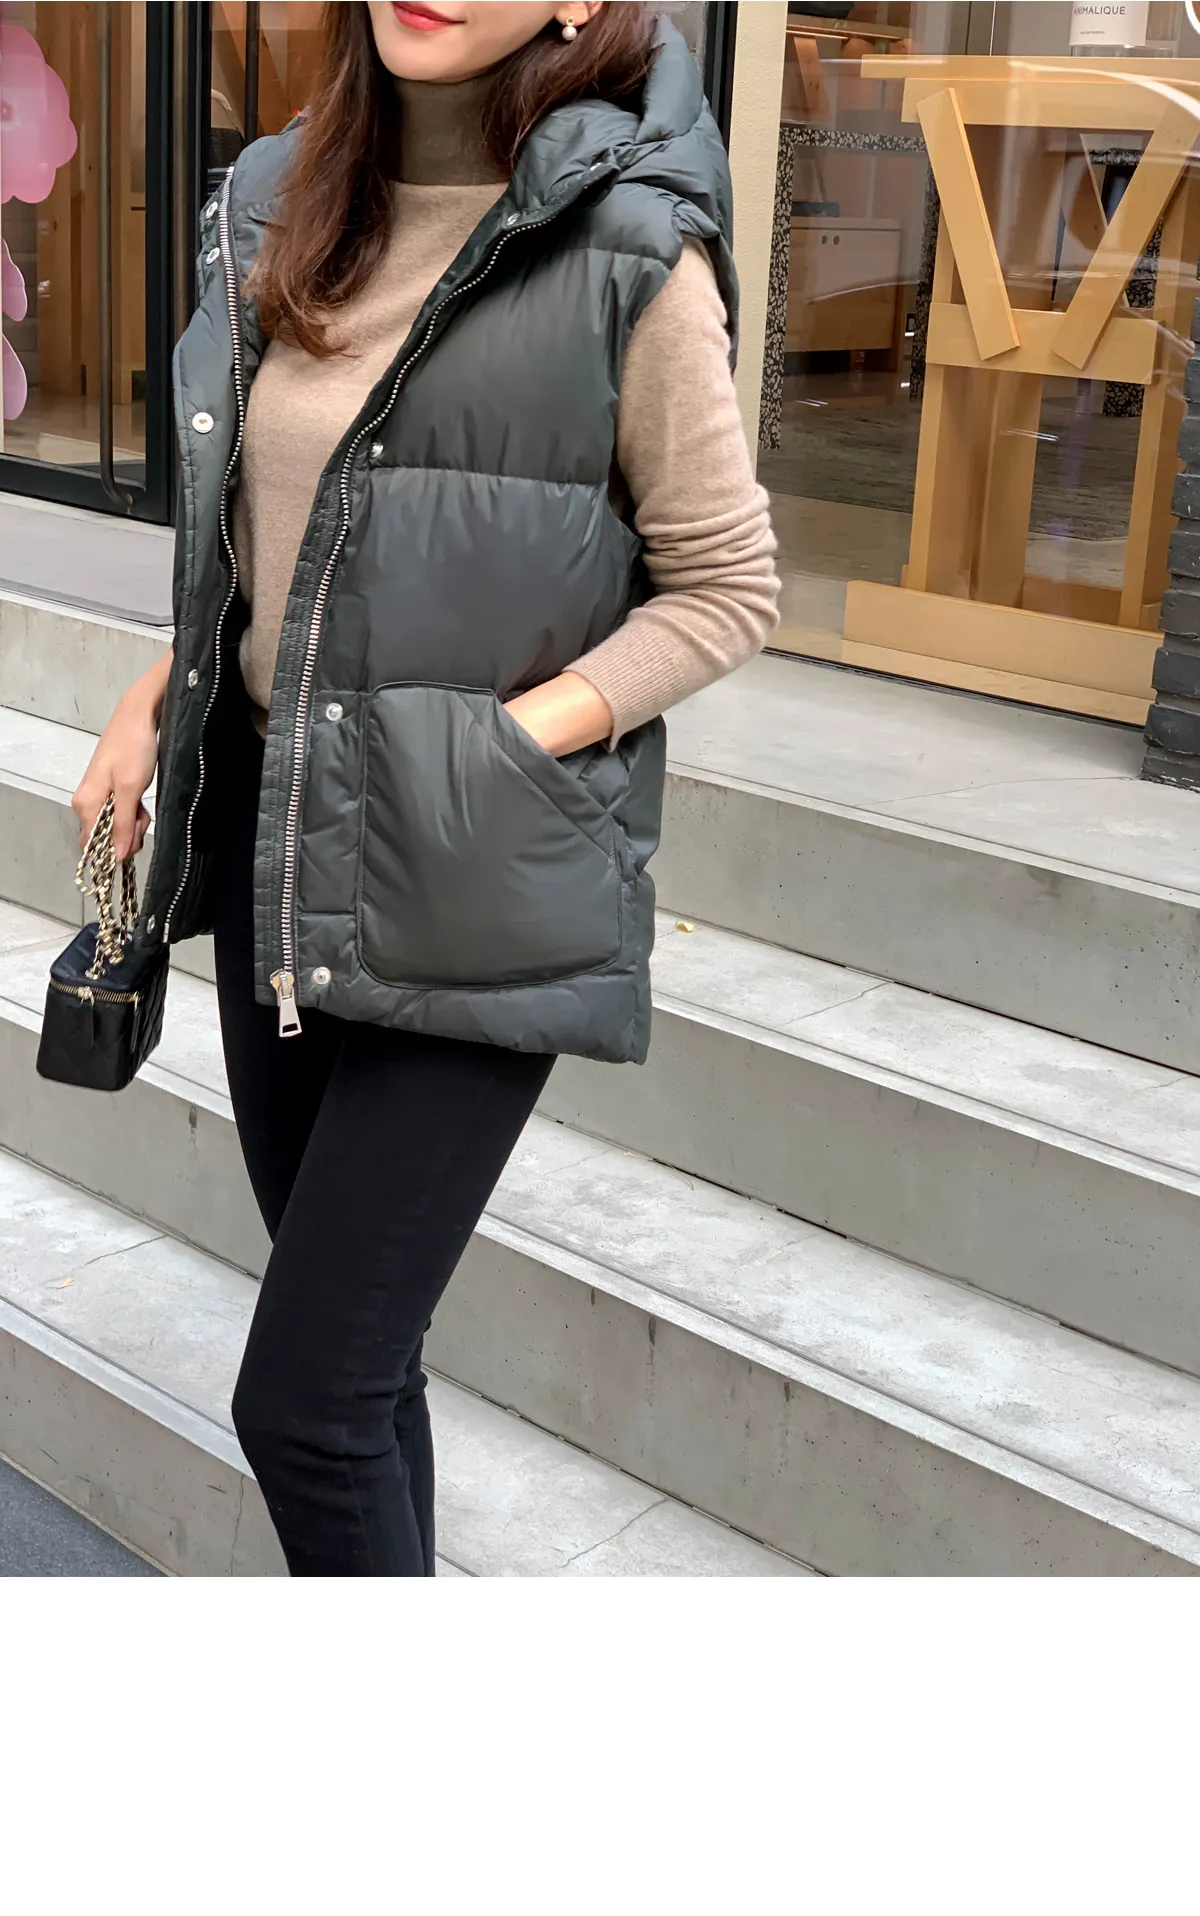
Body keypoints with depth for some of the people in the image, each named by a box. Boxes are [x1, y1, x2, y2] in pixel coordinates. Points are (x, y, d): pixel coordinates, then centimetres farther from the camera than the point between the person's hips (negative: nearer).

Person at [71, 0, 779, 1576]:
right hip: (271, 841, 6)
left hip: (468, 889, -6)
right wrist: (154, 701, 6)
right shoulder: (282, 201, 7)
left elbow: (726, 586, -8)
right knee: (356, 1353, 17)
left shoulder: (629, 249, -13)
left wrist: (500, 742, -17)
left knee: (304, 1403, -3)